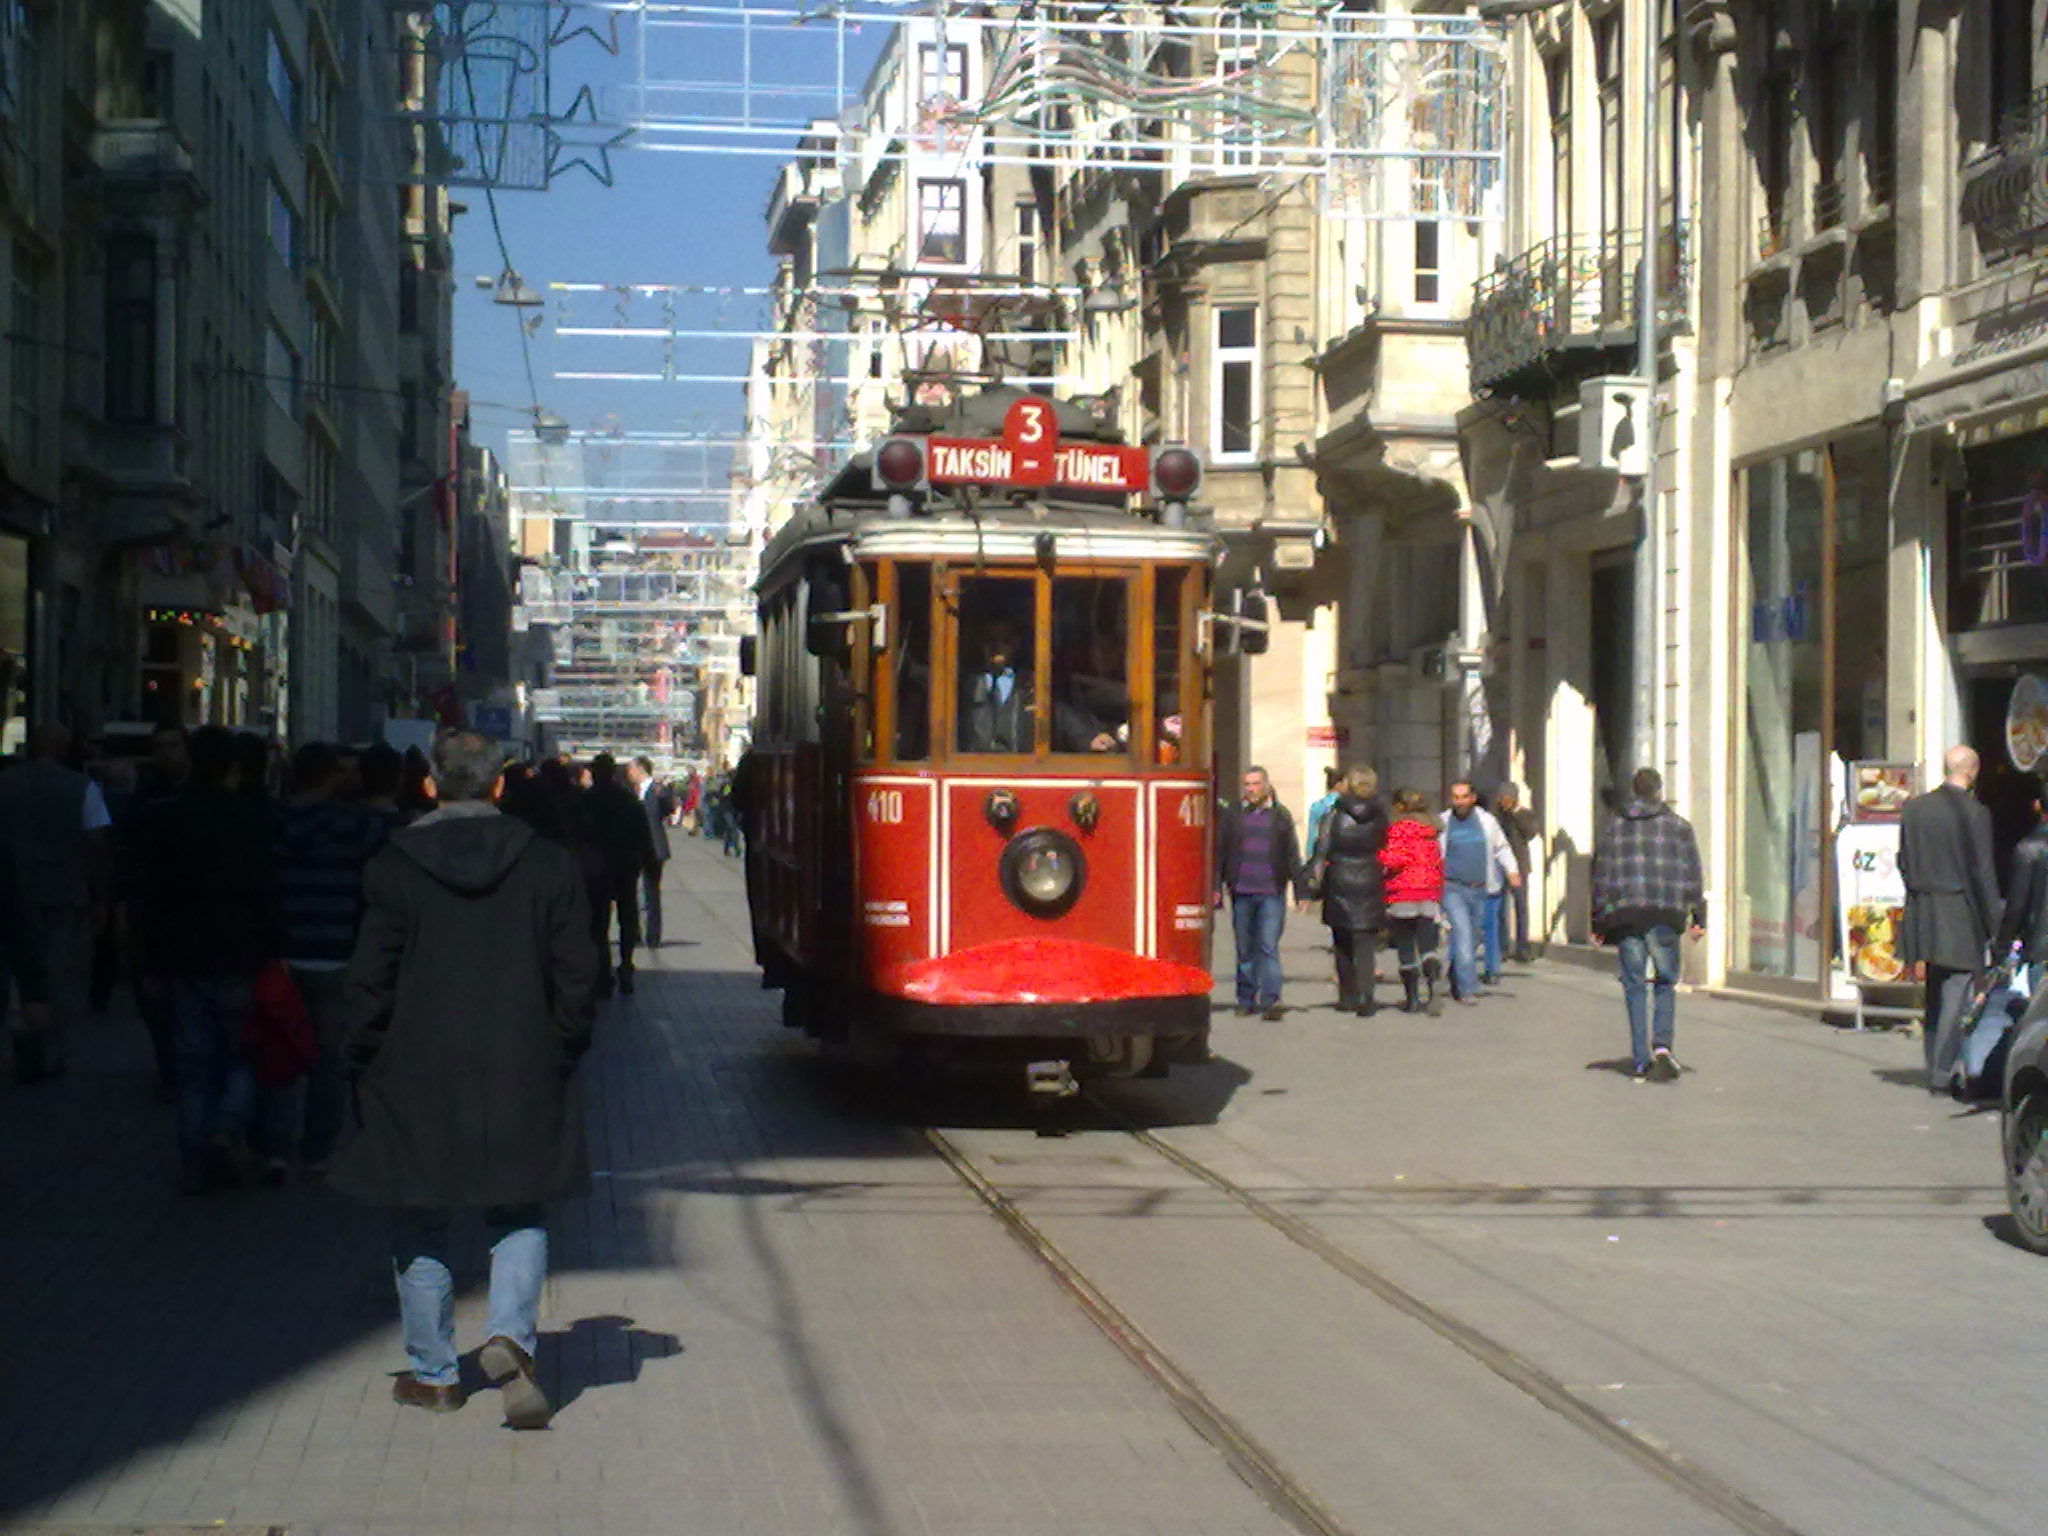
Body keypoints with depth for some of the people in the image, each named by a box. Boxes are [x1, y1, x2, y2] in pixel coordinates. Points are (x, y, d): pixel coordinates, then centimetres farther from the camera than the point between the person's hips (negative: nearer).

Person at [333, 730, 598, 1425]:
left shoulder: (393, 868, -5)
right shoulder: (548, 865, -1)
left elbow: (371, 982, -4)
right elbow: (576, 972, 0)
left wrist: (365, 1062, 6)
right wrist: (563, 1053, 10)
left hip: (417, 1079, -1)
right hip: (523, 1078, 1)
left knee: (421, 1226, 12)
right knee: (518, 1218, 13)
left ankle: (434, 1373, 18)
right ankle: (511, 1336, -10)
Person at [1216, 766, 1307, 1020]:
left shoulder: (1281, 815, 6)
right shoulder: (1231, 814, 6)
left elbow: (1293, 855, 7)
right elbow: (1220, 852, 7)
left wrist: (1301, 890, 4)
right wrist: (1216, 887, 1)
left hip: (1272, 893, -2)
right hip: (1241, 892, 2)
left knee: (1269, 947, -8)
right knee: (1245, 949, 9)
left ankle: (1270, 1000, -10)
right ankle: (1246, 1000, 17)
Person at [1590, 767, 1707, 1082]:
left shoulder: (1614, 825, 8)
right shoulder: (1678, 826, 5)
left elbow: (1600, 874, 8)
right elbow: (1692, 875, 3)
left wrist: (1598, 921, 12)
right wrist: (1698, 917, 7)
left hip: (1624, 915, 1)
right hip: (1665, 914, -1)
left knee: (1634, 985, 6)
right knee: (1665, 982, 10)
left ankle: (1640, 1059, 3)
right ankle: (1662, 1044, -10)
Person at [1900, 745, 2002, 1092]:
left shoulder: (1913, 807, 4)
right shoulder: (1975, 813, -12)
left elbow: (1904, 863, 10)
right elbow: (1983, 873, -11)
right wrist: (1995, 924, -4)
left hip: (1922, 916, 6)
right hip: (1960, 918, -6)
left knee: (1934, 996, 16)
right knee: (1956, 997, -1)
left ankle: (1934, 1070, 22)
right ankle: (1942, 1073, -4)